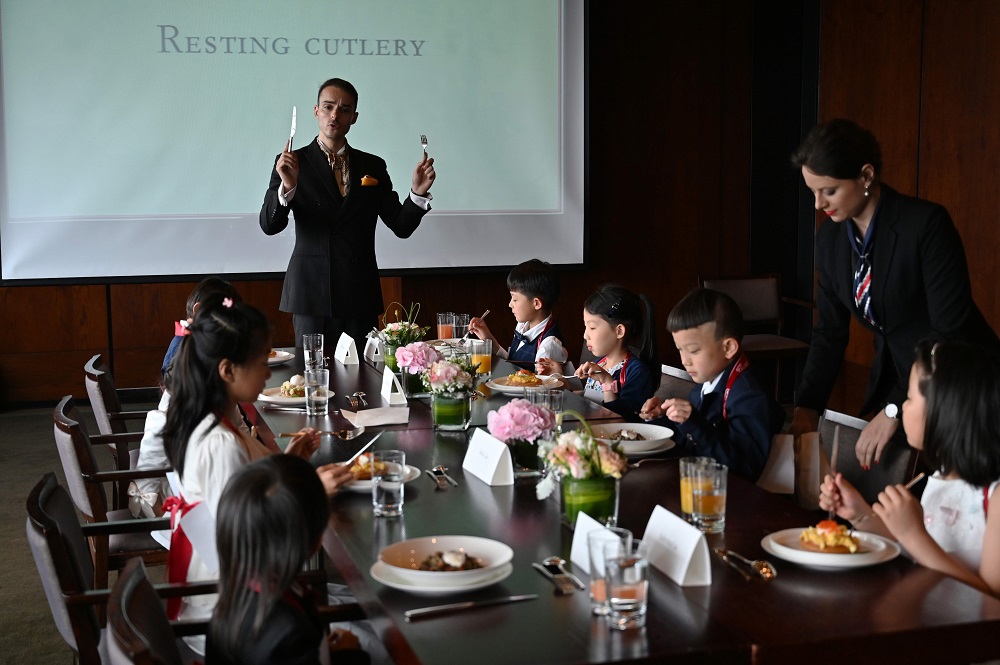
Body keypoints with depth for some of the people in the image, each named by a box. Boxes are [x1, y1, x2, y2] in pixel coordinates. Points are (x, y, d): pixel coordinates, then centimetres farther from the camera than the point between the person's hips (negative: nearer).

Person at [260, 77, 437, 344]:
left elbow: (401, 226, 7)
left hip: (361, 294, 3)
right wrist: (287, 186, -25)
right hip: (312, 293, -2)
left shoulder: (373, 166, 10)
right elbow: (269, 225, -7)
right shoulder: (292, 162, 2)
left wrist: (417, 193, -12)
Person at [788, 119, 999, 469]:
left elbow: (952, 331, -25)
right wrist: (807, 407, -7)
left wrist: (896, 411, -30)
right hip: (895, 376, 6)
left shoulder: (927, 224, -22)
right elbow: (830, 330, 5)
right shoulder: (830, 237, -2)